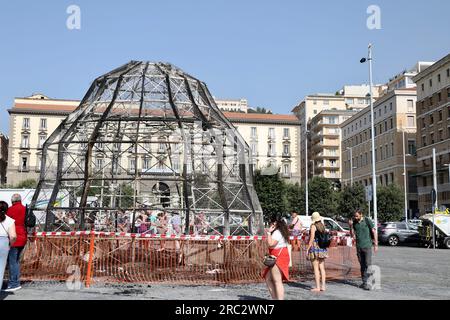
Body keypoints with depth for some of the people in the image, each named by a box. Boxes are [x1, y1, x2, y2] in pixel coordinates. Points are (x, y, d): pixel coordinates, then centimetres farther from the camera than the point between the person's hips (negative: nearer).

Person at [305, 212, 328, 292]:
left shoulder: (313, 226, -10)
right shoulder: (323, 226, 9)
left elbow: (312, 239, -14)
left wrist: (307, 249, -8)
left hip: (315, 247, -7)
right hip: (322, 249, 7)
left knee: (316, 268, -3)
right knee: (322, 268, 10)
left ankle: (318, 287, -3)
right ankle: (323, 286, 11)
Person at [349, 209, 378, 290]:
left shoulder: (367, 221, -6)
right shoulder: (354, 222, 6)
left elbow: (374, 232, -4)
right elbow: (353, 235, 8)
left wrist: (376, 244, -8)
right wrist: (351, 226, -7)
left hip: (367, 246, -4)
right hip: (358, 247, 5)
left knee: (368, 264, -9)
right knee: (362, 265, 8)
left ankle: (368, 282, -8)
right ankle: (364, 282, 13)